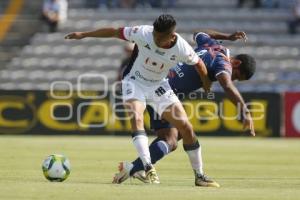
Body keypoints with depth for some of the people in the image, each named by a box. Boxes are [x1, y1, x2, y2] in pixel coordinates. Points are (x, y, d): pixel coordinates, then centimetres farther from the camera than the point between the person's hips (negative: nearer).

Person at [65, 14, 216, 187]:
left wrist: (207, 86, 9)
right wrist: (83, 34, -8)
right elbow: (116, 32, -14)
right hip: (135, 82, -1)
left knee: (187, 128, -6)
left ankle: (199, 175, 7)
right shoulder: (143, 33, -27)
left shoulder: (182, 49, -24)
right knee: (136, 117, -30)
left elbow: (198, 64, -5)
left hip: (159, 86, 1)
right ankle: (149, 168, -34)